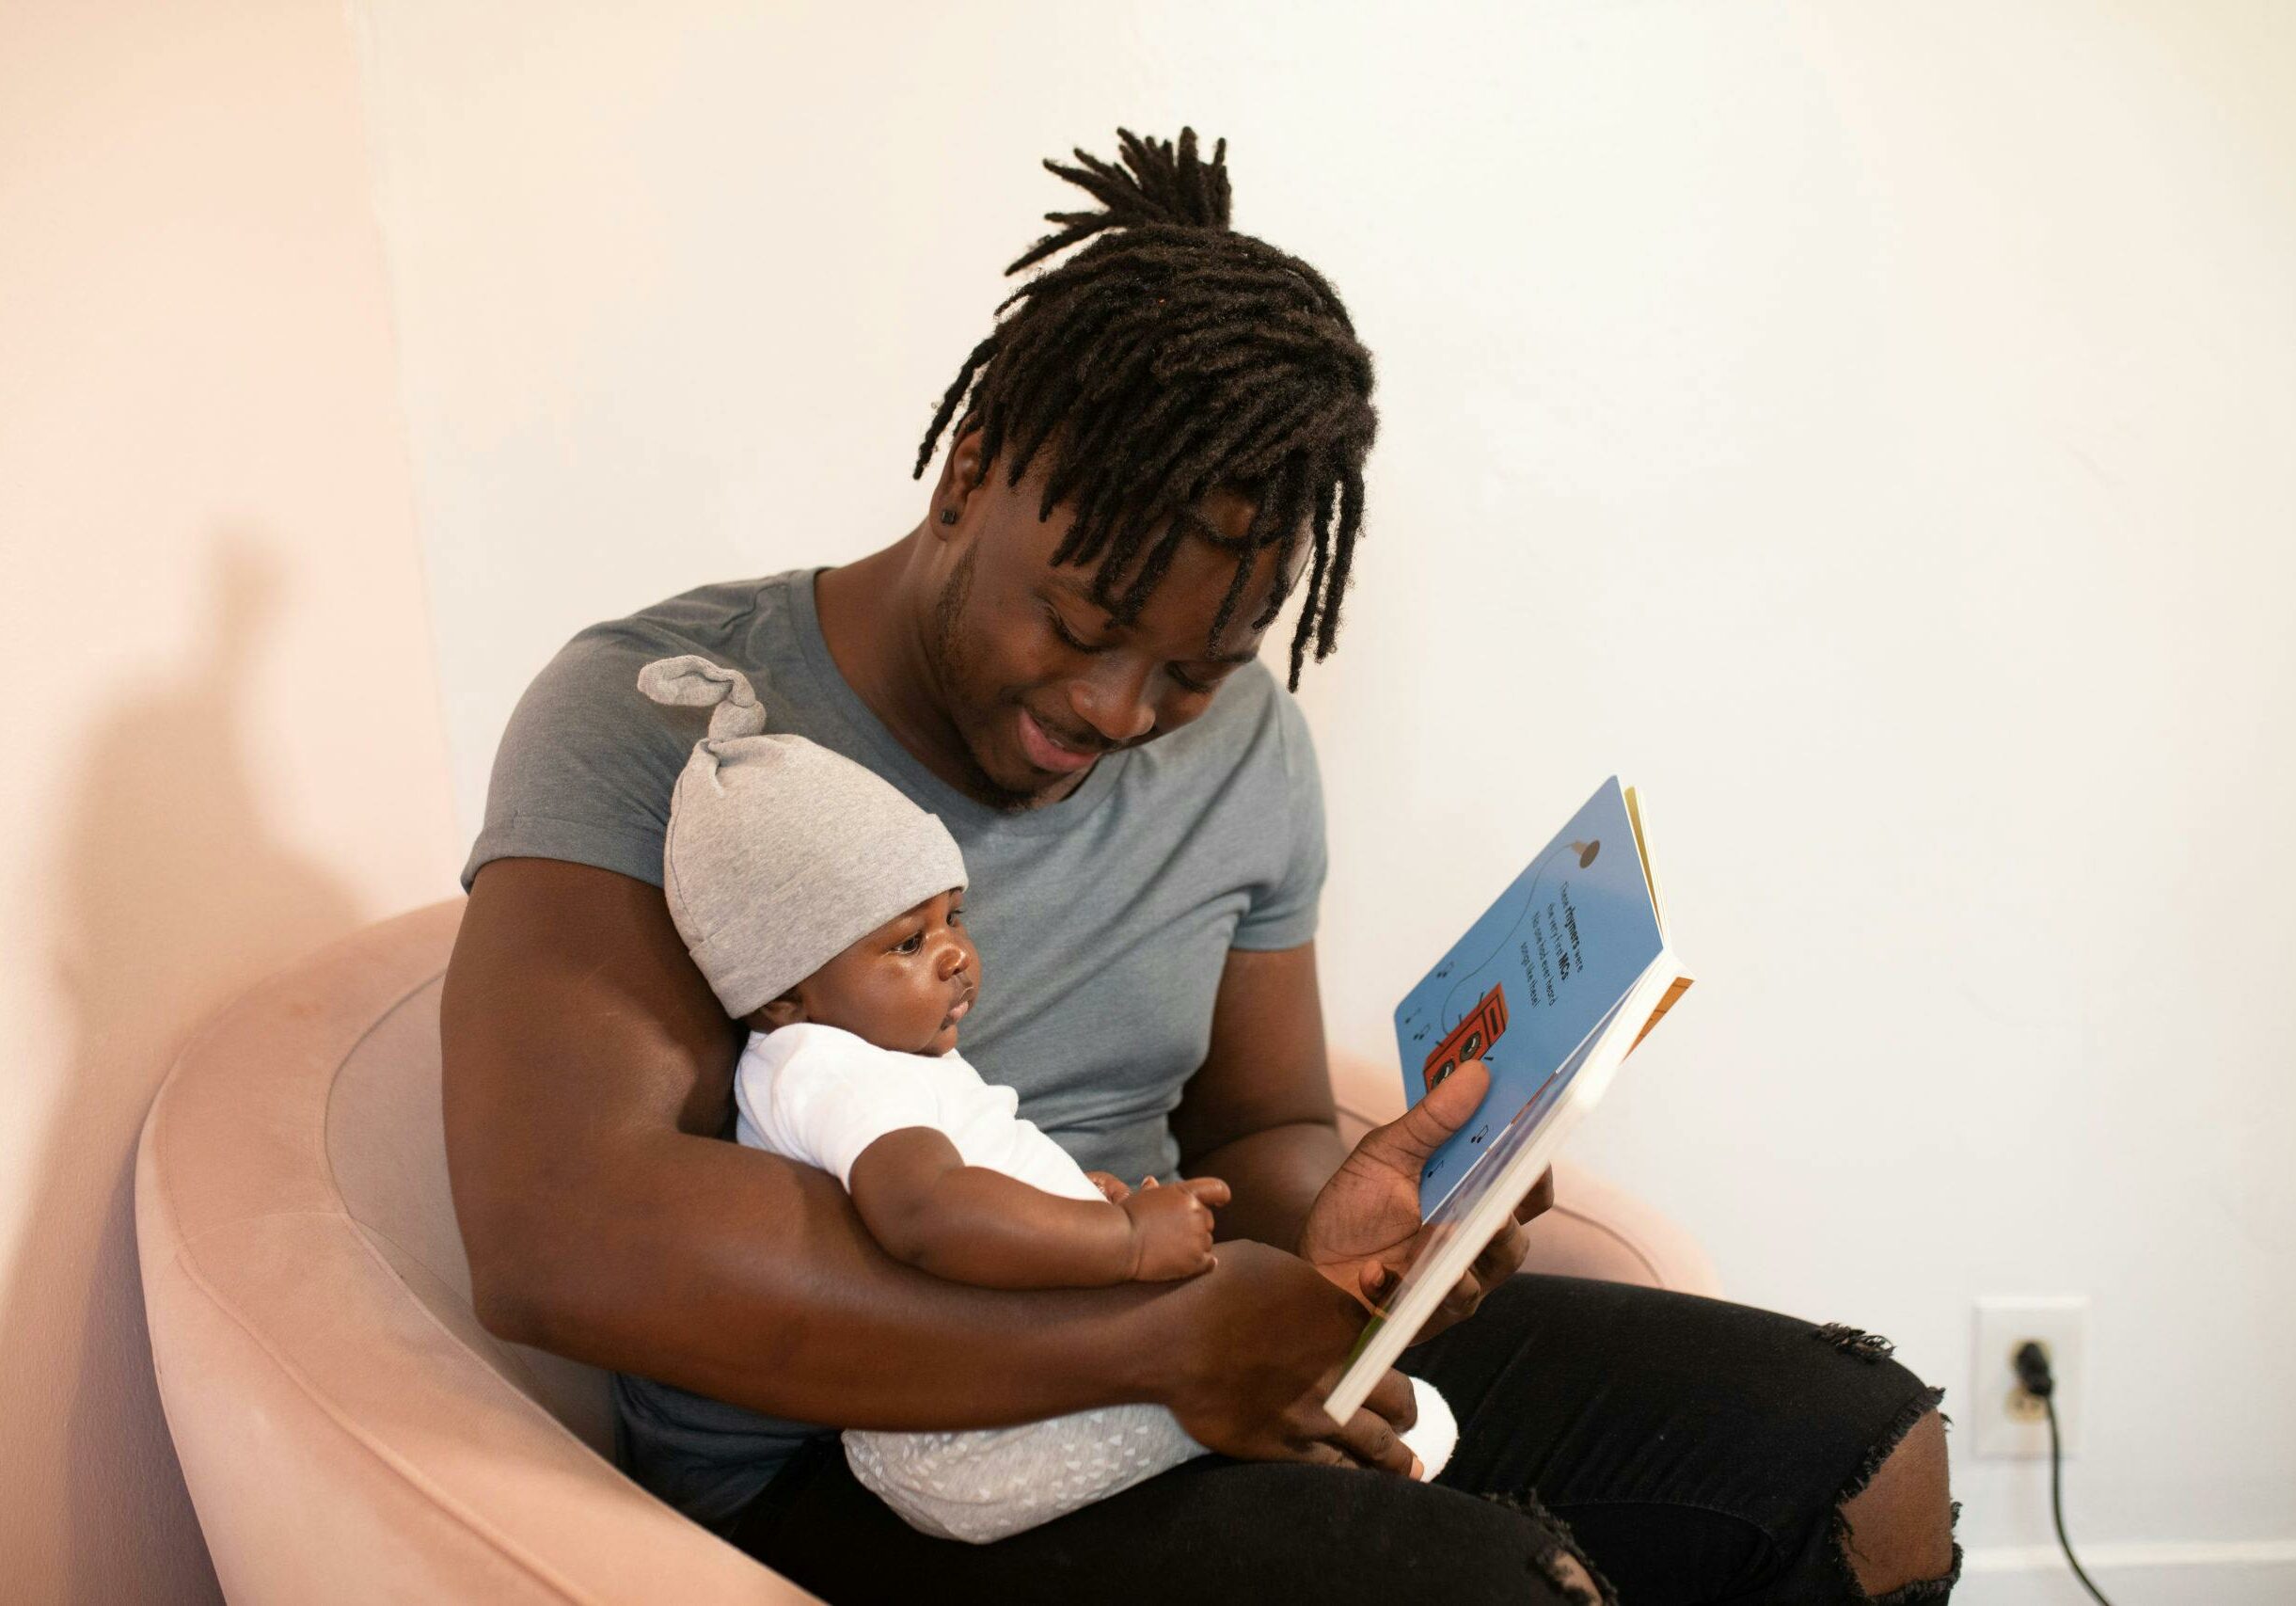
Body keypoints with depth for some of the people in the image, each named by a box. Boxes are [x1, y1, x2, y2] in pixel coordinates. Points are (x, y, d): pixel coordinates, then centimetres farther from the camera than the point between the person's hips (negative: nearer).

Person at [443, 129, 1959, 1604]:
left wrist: (1320, 1230, -13)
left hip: (1200, 1365, 6)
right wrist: (1161, 1336, -27)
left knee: (1860, 1456, -5)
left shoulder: (1246, 748, 5)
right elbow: (553, 1232, -27)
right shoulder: (654, 717, -14)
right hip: (842, 1475, -5)